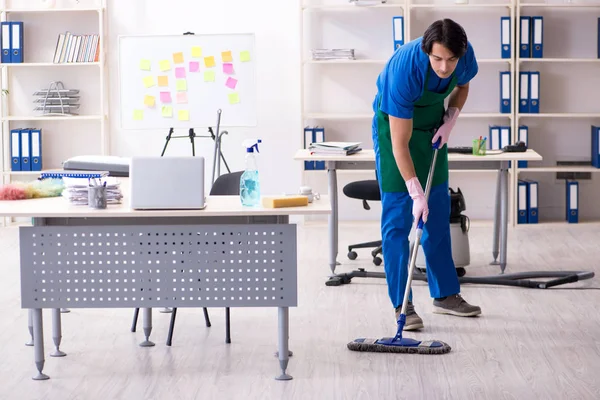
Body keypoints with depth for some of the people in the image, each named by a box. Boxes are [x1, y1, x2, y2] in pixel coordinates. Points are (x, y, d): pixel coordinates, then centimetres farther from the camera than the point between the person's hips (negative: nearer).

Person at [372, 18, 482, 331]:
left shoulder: (465, 55, -22)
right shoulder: (404, 70, -37)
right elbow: (400, 143, -33)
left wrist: (450, 119, -12)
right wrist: (416, 193, -35)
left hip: (433, 127, 5)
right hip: (395, 126, -5)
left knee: (439, 216, 9)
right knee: (397, 218, -7)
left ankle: (445, 294, 19)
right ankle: (402, 304, -3)